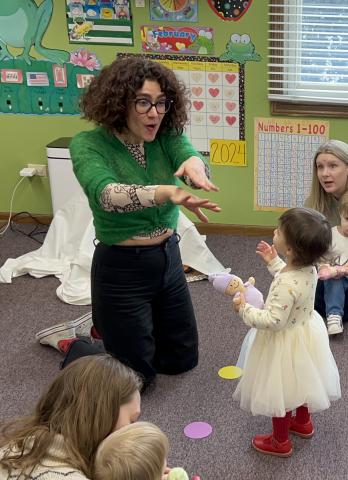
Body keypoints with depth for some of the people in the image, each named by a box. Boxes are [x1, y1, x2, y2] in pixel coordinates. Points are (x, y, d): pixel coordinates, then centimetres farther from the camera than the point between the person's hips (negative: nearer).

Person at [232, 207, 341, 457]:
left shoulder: (286, 285, -38)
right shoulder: (308, 268, -12)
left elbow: (273, 321, -33)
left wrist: (246, 310, -22)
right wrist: (274, 262, 12)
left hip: (287, 344, -8)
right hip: (305, 331, 8)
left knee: (281, 390, 13)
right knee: (299, 382, 30)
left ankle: (280, 442, 32)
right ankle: (303, 422, 52)